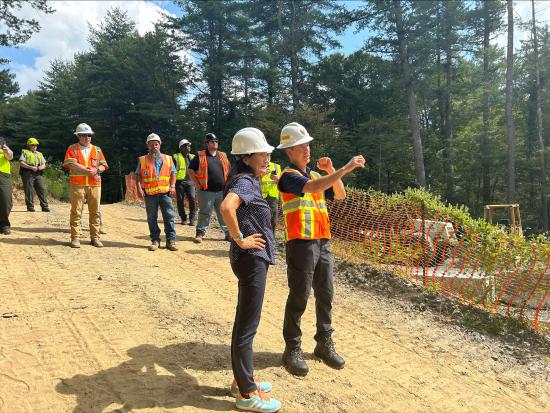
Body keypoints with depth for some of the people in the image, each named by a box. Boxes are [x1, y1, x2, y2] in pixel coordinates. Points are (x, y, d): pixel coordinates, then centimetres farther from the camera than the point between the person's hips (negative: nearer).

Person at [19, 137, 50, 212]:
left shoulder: (39, 154, 25)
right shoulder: (25, 152, 10)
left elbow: (44, 164, 18)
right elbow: (21, 163, -3)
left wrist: (41, 167, -6)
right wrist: (31, 167, -16)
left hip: (38, 174, 4)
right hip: (28, 174, -4)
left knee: (42, 189, -5)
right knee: (29, 191, -3)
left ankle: (45, 207, -6)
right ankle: (30, 207, 2)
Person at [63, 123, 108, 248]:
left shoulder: (97, 150, 15)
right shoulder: (72, 149, 5)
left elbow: (104, 165, 10)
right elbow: (71, 164, -10)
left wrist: (96, 170, -11)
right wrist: (88, 170, -11)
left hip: (95, 185, 3)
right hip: (77, 185, -3)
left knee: (94, 211, 5)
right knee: (76, 211, -2)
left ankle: (95, 237, 12)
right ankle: (75, 238, 3)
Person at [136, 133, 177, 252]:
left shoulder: (167, 159, 12)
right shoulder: (142, 160, 8)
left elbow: (173, 173, 13)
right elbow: (139, 176, 9)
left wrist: (172, 186, 0)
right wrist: (139, 187, -5)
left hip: (165, 193, 0)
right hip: (150, 194, 0)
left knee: (169, 216, -2)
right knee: (152, 218, 5)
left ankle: (171, 241, 4)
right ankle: (155, 240, 15)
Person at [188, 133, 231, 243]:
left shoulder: (223, 155, 12)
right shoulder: (200, 156, 0)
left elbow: (229, 169, 22)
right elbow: (190, 170, 2)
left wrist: (227, 183, 11)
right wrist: (197, 184, -5)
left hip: (222, 191, 3)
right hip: (206, 191, -3)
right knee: (204, 213, 3)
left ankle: (228, 233, 15)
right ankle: (200, 233, 14)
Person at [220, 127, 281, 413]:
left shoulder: (248, 180, 12)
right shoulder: (245, 182, -17)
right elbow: (227, 206, -38)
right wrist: (240, 239, -26)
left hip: (254, 259, 10)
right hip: (251, 259, -10)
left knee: (245, 323, 19)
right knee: (246, 327, 1)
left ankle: (242, 380, 35)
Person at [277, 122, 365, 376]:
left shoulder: (313, 175, 17)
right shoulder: (289, 176, -7)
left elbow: (340, 195, 16)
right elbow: (312, 188, -27)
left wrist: (331, 171, 3)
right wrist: (345, 169, -29)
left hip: (323, 242, 7)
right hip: (301, 243, -7)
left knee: (325, 295, 13)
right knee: (299, 297, -1)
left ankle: (324, 344, 27)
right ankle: (293, 349, 13)